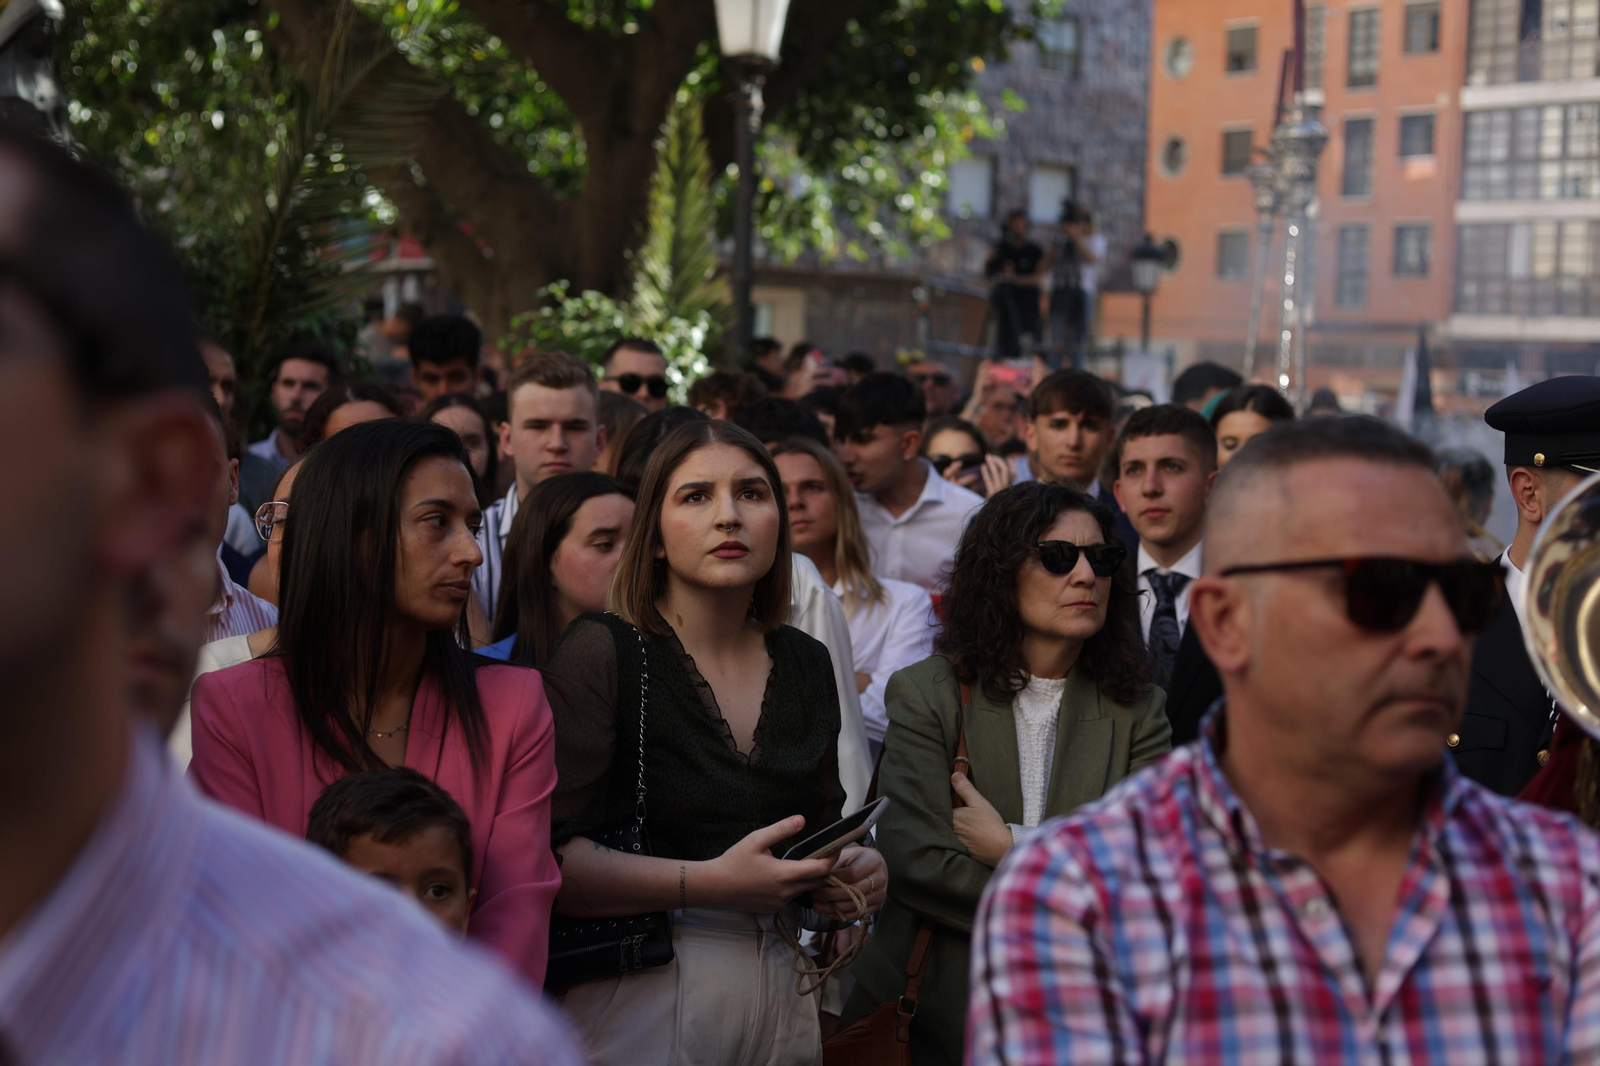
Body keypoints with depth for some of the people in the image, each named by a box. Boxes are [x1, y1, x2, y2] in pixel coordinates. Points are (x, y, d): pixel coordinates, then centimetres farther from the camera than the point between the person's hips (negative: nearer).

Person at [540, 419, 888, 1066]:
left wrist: (857, 875, -2)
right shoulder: (602, 653, -10)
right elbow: (548, 860, -18)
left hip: (784, 1001, 6)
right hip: (639, 1005, -6)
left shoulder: (805, 663, 8)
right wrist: (711, 884, -25)